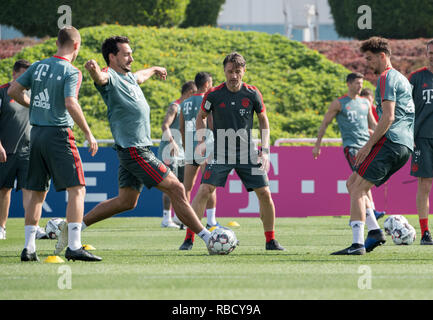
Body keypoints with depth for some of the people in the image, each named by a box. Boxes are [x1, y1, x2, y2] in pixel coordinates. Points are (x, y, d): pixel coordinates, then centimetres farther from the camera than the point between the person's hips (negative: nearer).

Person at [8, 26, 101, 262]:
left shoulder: (38, 66, 10)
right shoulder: (71, 72, -8)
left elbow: (13, 91, 10)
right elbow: (70, 104, -20)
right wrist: (88, 134, -14)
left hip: (36, 134, 7)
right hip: (58, 133, -7)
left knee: (37, 193, 12)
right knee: (76, 189, -5)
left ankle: (29, 247, 9)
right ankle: (74, 246, -14)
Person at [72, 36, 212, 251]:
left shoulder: (128, 77, 17)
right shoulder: (110, 77, -11)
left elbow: (140, 76, 42)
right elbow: (100, 78, -36)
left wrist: (154, 70, 63)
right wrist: (93, 69, -60)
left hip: (139, 150, 10)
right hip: (134, 150, -10)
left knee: (125, 201, 11)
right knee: (176, 189, -9)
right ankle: (207, 237, -5)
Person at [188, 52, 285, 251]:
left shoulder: (252, 94, -4)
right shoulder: (213, 95, -7)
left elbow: (263, 120, 10)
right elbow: (201, 116, 11)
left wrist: (265, 150, 2)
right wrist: (202, 141, -4)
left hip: (247, 152, 1)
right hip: (220, 152, -1)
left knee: (264, 193, -4)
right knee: (204, 191, -15)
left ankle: (271, 241, 12)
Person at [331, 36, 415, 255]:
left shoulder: (387, 78, -7)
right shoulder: (402, 79, 24)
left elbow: (388, 116, -16)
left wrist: (369, 145, -15)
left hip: (390, 141, -10)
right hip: (405, 146, 10)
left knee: (358, 188, -10)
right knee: (353, 184, 14)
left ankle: (357, 244, -18)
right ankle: (375, 232, 3)